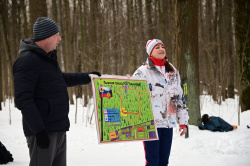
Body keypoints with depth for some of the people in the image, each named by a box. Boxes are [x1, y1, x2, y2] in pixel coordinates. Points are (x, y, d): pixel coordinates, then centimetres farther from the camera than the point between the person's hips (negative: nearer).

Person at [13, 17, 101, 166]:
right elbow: (23, 99, -21)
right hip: (43, 131, -10)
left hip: (59, 130, 10)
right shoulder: (27, 61, -16)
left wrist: (87, 77, 30)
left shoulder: (48, 57, 16)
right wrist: (38, 130, -24)